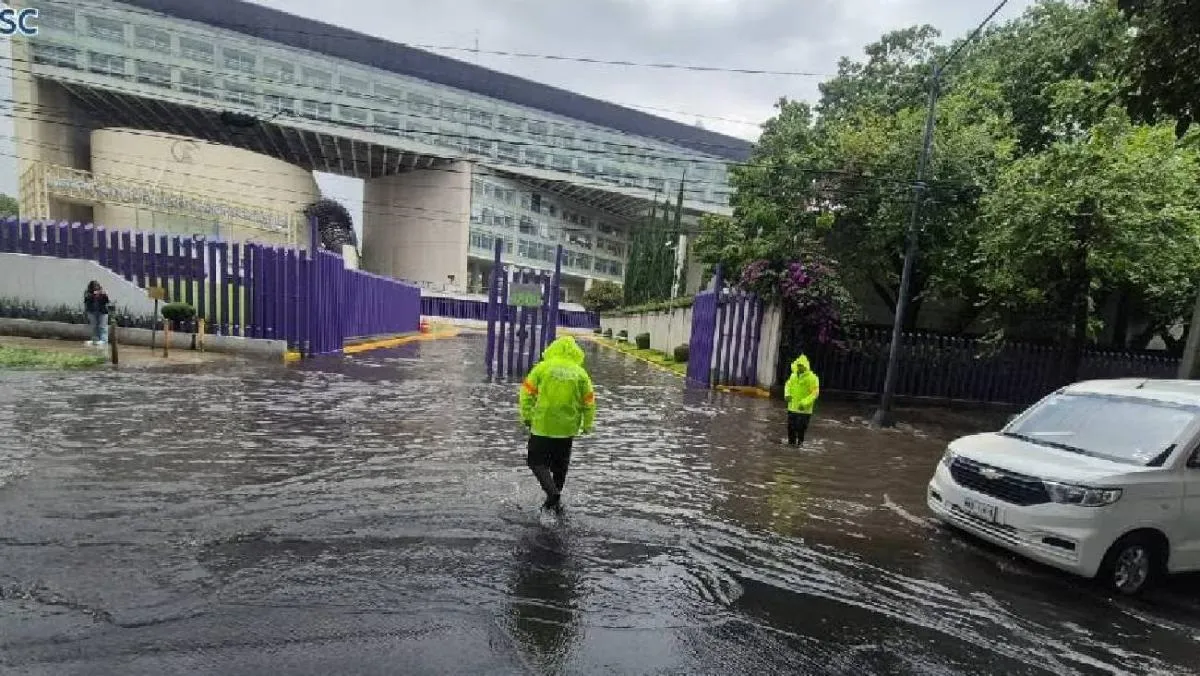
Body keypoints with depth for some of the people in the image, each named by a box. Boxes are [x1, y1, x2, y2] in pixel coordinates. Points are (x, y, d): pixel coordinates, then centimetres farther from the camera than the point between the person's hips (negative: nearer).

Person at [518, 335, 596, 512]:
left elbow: (527, 393, -6)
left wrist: (526, 416, 5)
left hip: (543, 426, -3)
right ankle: (554, 500, 28)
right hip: (568, 428, 3)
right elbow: (589, 402, 2)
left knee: (537, 462, 9)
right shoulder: (581, 373, 1)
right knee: (560, 466, 18)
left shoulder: (542, 367, -5)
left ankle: (553, 492, -10)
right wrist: (587, 425, 13)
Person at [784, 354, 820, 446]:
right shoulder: (793, 376, 5)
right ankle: (791, 441, 28)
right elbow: (788, 385, 19)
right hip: (792, 407, 5)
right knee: (791, 426, 12)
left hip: (804, 409, -5)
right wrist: (787, 394, -1)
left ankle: (800, 442, 18)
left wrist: (804, 403, -23)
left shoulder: (812, 378, -13)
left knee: (801, 427, 0)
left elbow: (815, 393, -16)